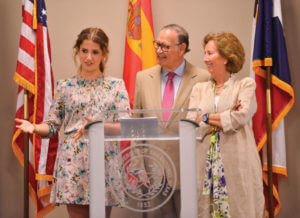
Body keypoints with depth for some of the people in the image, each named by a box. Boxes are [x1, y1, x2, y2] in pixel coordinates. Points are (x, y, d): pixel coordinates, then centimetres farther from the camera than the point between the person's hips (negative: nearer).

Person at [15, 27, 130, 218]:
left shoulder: (116, 86, 8)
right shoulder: (65, 86, 10)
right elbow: (53, 125, 11)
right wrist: (35, 127, -10)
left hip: (105, 162, 0)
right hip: (73, 162, 0)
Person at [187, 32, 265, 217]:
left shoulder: (246, 85, 5)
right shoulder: (199, 89, 15)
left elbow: (242, 116, -11)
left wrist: (206, 117, -3)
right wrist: (227, 118, -7)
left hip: (237, 165, -3)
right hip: (206, 165, 3)